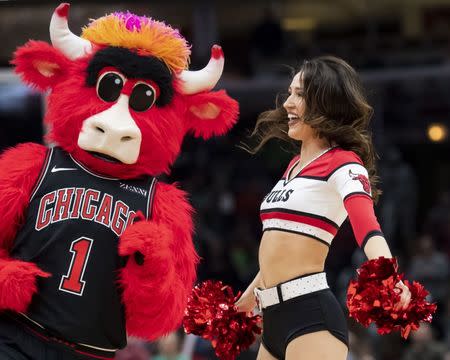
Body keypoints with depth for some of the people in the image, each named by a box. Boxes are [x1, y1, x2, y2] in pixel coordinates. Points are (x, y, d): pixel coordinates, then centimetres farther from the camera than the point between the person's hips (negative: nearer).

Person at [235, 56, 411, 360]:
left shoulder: (342, 164, -7)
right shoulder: (295, 166, 18)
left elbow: (366, 224, -25)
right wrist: (250, 295, 41)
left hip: (311, 314, -9)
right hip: (275, 318, 9)